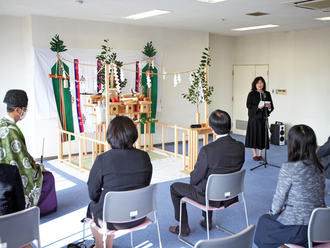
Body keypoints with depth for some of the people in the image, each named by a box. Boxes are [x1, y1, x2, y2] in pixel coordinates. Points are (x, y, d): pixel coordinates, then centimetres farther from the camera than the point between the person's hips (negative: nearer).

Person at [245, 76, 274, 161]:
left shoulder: (267, 94, 9)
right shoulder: (251, 94, 0)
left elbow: (271, 106, 9)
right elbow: (249, 105, -8)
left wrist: (269, 106, -14)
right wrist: (257, 107, -24)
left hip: (263, 117, 3)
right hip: (254, 118, -3)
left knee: (262, 135, 4)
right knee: (254, 135, -1)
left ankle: (260, 154, 16)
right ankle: (255, 154, 12)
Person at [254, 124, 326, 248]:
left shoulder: (289, 168, -21)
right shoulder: (319, 167, -1)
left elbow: (279, 196, -12)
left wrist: (273, 212, 9)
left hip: (296, 228, -6)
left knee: (264, 220, 24)